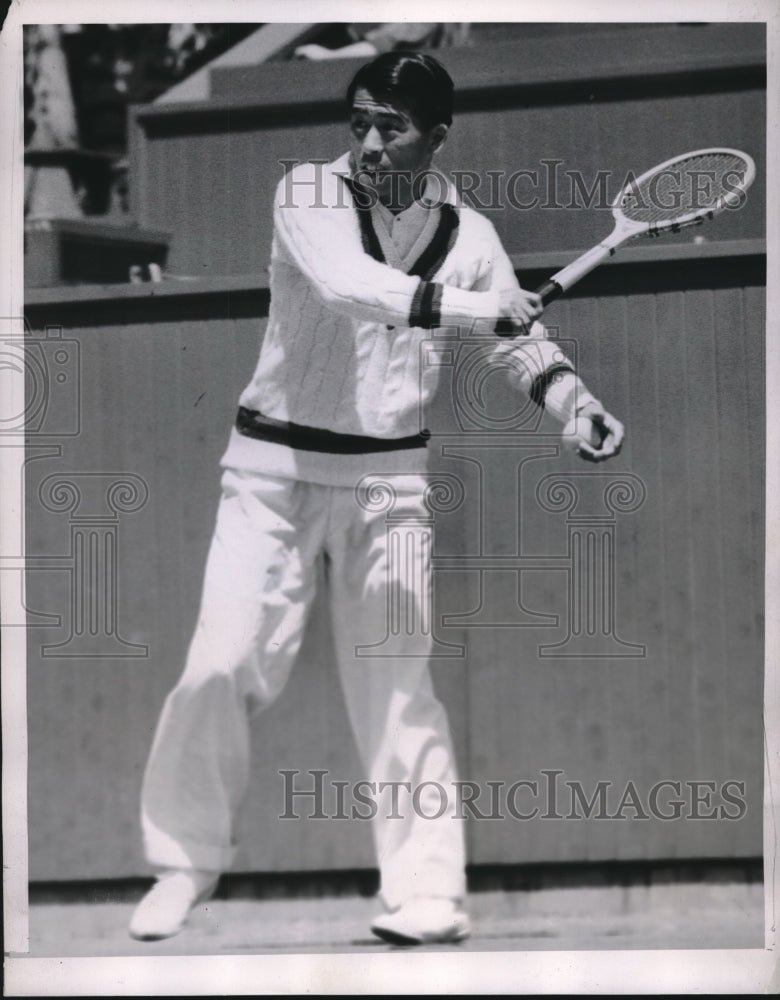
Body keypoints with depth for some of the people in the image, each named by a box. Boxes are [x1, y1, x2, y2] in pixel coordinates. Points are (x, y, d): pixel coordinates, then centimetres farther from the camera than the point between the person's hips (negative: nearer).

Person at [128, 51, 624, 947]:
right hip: (276, 465, -2)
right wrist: (481, 309, -36)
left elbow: (521, 342, 12)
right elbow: (349, 284, -30)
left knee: (397, 684, -1)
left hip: (389, 474, 2)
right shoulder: (310, 195, -11)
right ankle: (186, 860, 10)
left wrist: (577, 403, -7)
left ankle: (426, 894, 4)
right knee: (223, 667, -8)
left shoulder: (466, 235, 0)